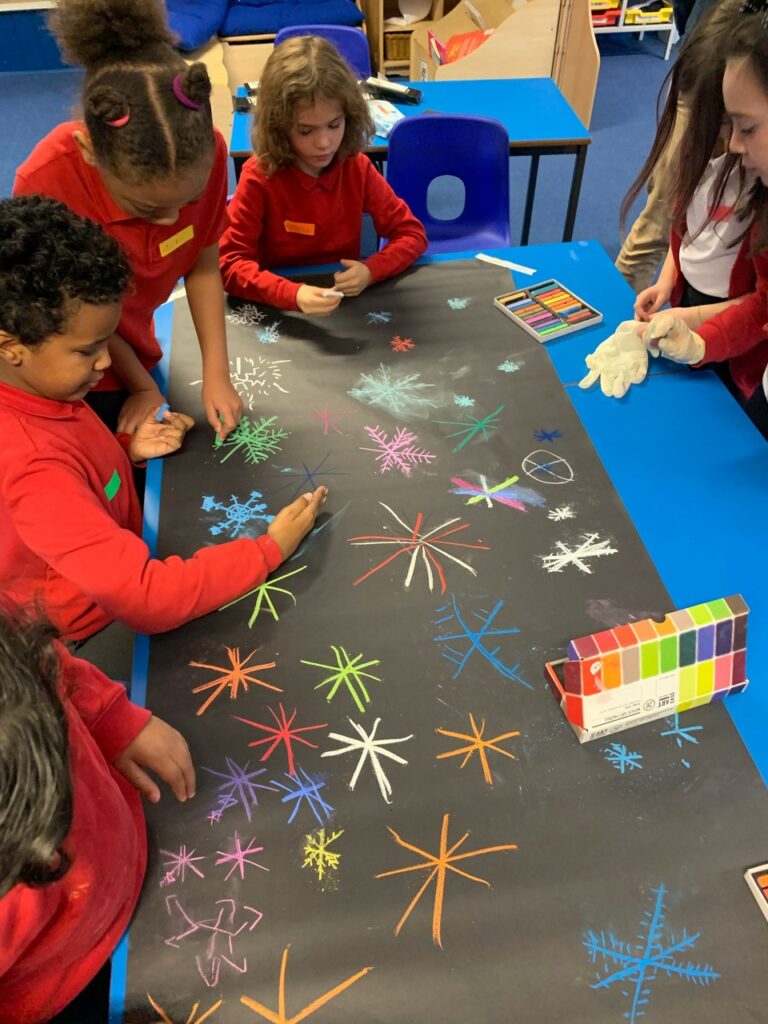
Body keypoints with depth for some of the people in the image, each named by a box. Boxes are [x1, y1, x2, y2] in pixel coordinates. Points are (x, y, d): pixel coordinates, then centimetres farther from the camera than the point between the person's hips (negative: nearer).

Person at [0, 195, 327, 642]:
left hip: (116, 574, 7)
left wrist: (128, 451, -6)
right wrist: (270, 549, -29)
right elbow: (147, 599, -37)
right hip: (94, 635, -7)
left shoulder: (37, 388, -9)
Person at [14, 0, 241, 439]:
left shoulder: (206, 154, -23)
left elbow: (203, 267, -11)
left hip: (133, 345, 4)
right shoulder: (45, 182, -32)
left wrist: (217, 375, -18)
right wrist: (142, 385, -8)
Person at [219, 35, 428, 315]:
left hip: (348, 302, 2)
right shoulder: (259, 177, -13)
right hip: (280, 308, -1)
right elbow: (229, 263, -19)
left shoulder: (357, 168, -3)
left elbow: (412, 234, 0)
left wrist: (371, 270, -20)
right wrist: (293, 294, -35)